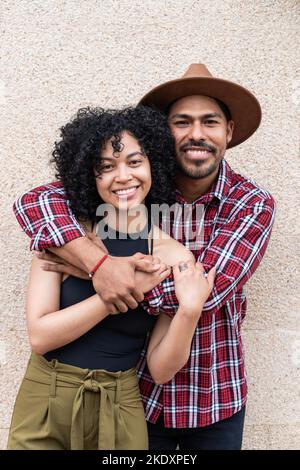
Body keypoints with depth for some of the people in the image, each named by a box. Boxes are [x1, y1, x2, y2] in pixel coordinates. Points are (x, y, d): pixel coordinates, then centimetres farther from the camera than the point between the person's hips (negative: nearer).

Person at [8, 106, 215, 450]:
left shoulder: (175, 257, -10)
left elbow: (160, 370, -8)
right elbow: (39, 336, -16)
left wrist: (190, 310, -24)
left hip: (119, 413, 0)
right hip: (44, 403, 0)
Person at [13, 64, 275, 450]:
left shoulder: (253, 204, -11)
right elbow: (33, 201, -18)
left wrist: (91, 271, -24)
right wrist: (99, 263, -34)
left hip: (216, 401, 0)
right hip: (141, 392, 0)